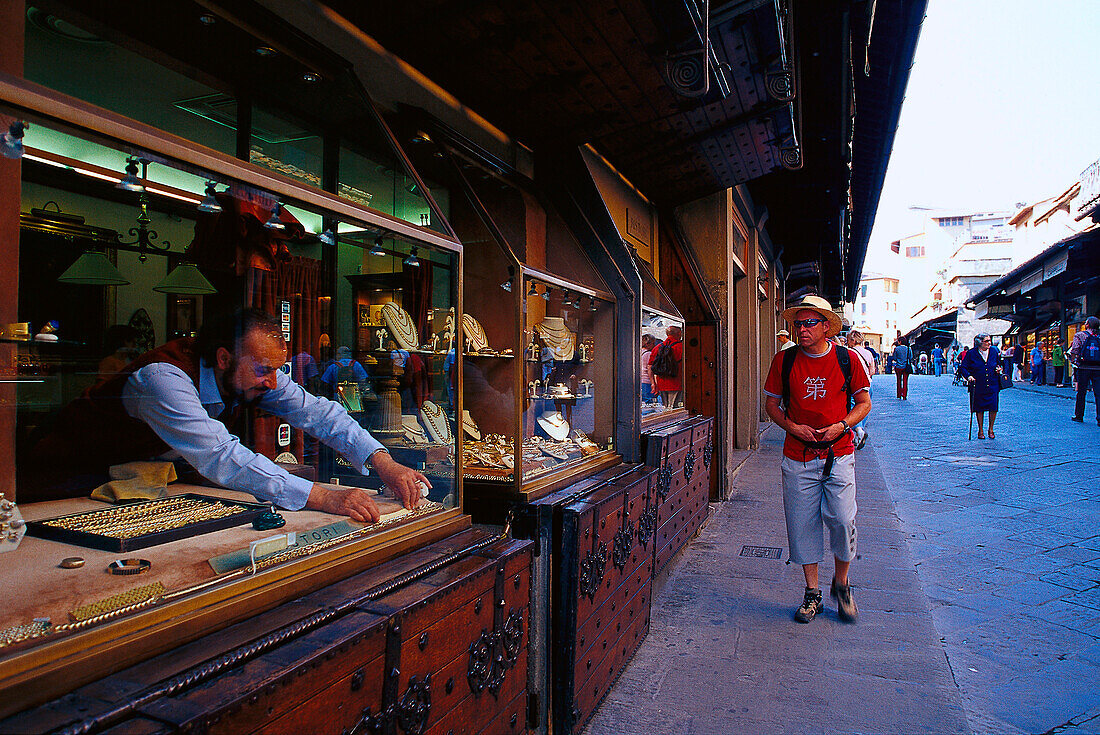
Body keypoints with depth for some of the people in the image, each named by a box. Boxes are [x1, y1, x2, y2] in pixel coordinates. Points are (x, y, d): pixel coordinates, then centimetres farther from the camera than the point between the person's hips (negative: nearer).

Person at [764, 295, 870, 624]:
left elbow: (864, 403, 8)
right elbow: (771, 404, 9)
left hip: (839, 455, -1)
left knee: (842, 521, -4)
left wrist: (841, 426, -10)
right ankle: (812, 594, 22)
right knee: (803, 524, 5)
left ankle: (841, 584, 24)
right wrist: (792, 427, -8)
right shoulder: (784, 361, 1)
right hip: (798, 458, 1)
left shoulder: (847, 359, 0)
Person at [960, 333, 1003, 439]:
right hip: (978, 386, -2)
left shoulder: (994, 351, 6)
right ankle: (980, 430, 20)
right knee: (979, 408, 6)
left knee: (994, 408, -3)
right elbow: (963, 367, 0)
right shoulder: (971, 353, -5)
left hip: (993, 386, 2)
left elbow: (999, 363, 23)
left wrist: (999, 368, 1)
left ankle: (991, 429, 17)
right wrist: (968, 376, -16)